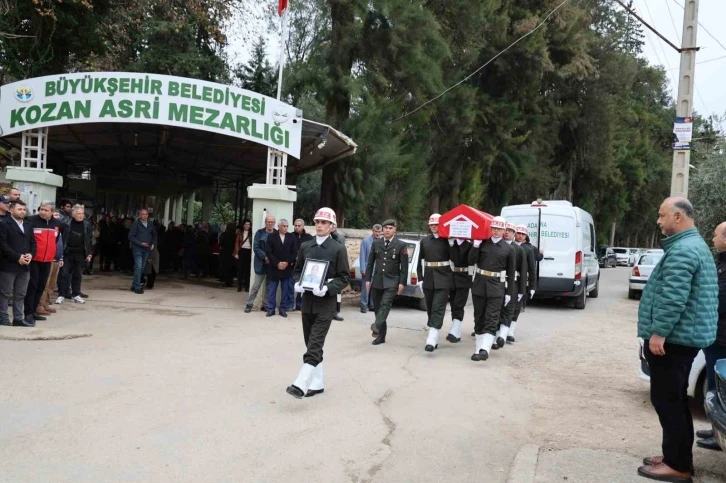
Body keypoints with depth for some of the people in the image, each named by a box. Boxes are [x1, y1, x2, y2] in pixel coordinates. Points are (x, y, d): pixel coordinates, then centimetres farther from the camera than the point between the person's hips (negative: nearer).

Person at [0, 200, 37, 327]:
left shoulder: (28, 225, 17)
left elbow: (33, 243, 15)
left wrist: (31, 254, -5)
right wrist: (17, 257, -17)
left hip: (25, 265, 6)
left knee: (20, 294, 9)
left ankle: (18, 318, 15)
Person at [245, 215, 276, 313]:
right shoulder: (260, 233, -1)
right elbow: (256, 247, -6)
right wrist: (265, 257, -16)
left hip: (272, 264, 2)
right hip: (261, 263, -2)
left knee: (268, 286, 9)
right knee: (256, 285, 2)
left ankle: (265, 305, 18)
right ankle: (249, 304, 13)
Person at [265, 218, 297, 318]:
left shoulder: (291, 237, 4)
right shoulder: (271, 237, 0)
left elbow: (294, 252, 1)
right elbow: (268, 252, -6)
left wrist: (287, 263, -12)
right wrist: (277, 263, -14)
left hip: (287, 268, 1)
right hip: (274, 268, -1)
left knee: (285, 290, 5)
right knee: (271, 290, 3)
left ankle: (283, 309, 12)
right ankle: (271, 309, 11)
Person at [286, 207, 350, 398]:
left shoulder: (338, 249, -5)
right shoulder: (305, 246, 9)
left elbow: (344, 277, -5)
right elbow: (297, 270, 16)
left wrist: (327, 288, -21)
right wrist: (297, 283, -5)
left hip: (326, 305, -5)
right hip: (307, 302, 6)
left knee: (314, 346, -12)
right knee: (312, 345, 12)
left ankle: (301, 385, -15)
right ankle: (317, 384, 23)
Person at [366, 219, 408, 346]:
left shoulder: (401, 245, -2)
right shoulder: (376, 243, 8)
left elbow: (404, 266, -3)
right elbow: (370, 263, 10)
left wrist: (402, 283, -9)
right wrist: (368, 279, 5)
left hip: (391, 281, -4)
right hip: (377, 280, 4)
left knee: (385, 305, -22)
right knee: (377, 307, 7)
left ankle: (377, 326, -37)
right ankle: (381, 336, 15)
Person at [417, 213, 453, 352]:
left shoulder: (447, 240, -1)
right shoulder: (424, 241, 11)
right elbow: (421, 260, 13)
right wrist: (421, 277, 9)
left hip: (443, 278, -5)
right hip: (428, 278, 5)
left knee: (438, 308, -11)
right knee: (430, 308, 11)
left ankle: (432, 339, -17)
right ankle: (434, 338, 24)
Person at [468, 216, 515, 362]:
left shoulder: (508, 249, 2)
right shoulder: (482, 243, 5)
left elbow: (511, 273, 4)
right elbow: (471, 261, 0)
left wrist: (509, 293, 2)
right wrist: (475, 246, -11)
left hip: (496, 287, -3)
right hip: (479, 285, 3)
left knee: (491, 319, -11)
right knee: (479, 318, 9)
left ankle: (485, 349, -20)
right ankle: (479, 349, 17)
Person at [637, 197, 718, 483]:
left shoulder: (682, 250, -18)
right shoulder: (694, 244, 18)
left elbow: (673, 298, -26)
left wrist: (658, 333, -22)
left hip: (673, 338, -11)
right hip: (683, 336, 11)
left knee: (667, 401, -3)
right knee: (675, 400, 16)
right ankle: (679, 457, 25)